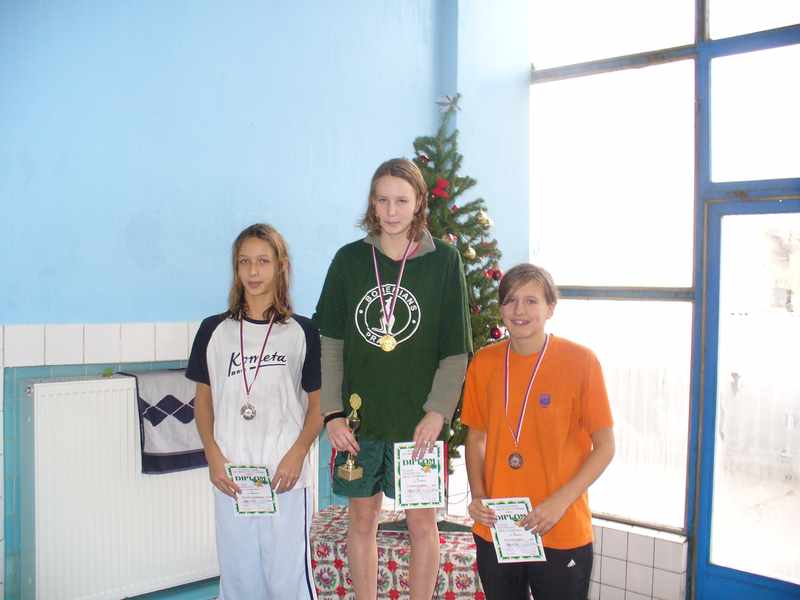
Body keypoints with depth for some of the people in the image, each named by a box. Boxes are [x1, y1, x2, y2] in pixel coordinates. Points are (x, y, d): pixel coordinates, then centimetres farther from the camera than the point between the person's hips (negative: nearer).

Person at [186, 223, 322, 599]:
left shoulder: (302, 332, 1)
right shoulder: (213, 330, 6)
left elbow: (317, 403, 4)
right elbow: (204, 400, 10)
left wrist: (298, 452, -10)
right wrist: (213, 456, -2)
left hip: (286, 475, -2)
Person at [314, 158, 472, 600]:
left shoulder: (444, 260, -2)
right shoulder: (349, 259, 2)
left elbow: (455, 351, -3)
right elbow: (330, 342, 3)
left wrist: (437, 412, -13)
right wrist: (332, 412, -4)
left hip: (417, 419, -2)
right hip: (358, 417, 2)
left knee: (421, 521, 8)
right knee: (362, 520, 12)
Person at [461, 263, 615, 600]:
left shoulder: (580, 361, -10)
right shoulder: (483, 363, 1)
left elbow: (605, 447, -7)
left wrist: (560, 501, -16)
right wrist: (477, 495, -3)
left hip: (562, 534, -3)